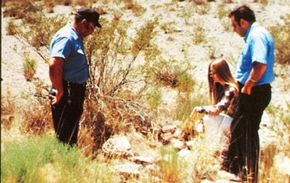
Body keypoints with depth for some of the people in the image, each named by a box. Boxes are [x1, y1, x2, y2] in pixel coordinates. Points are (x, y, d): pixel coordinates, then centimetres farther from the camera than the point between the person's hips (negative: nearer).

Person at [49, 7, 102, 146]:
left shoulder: (75, 37, 14)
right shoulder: (66, 38, -18)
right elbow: (54, 65, -29)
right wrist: (59, 92, -22)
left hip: (75, 92, 10)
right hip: (66, 95, -10)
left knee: (72, 134, 18)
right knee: (65, 135, -5)